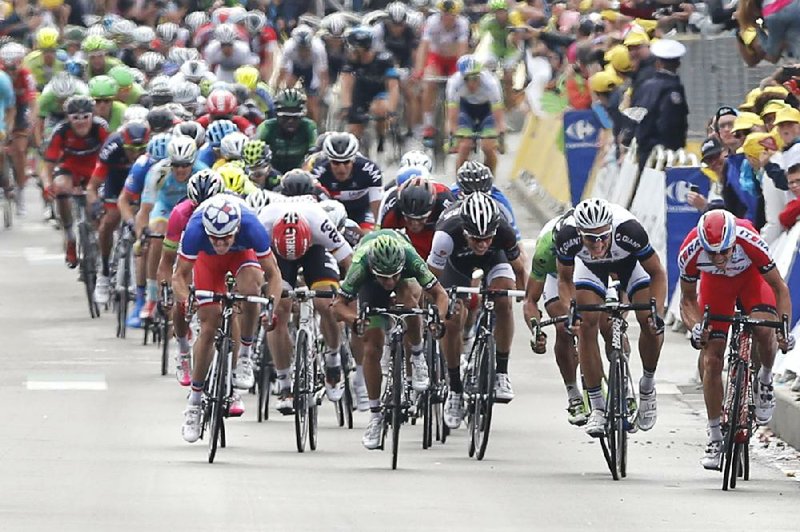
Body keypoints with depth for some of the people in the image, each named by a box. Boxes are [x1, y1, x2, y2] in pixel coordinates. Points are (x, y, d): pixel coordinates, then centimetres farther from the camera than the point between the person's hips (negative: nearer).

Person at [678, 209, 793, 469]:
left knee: (764, 329, -31)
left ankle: (765, 380, 1)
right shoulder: (690, 251, -34)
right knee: (711, 360, -6)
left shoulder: (749, 241, -39)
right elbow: (688, 299, -15)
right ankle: (715, 439, 5)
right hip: (715, 283, 1)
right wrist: (695, 327, -34)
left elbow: (780, 288, -25)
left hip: (750, 274, -1)